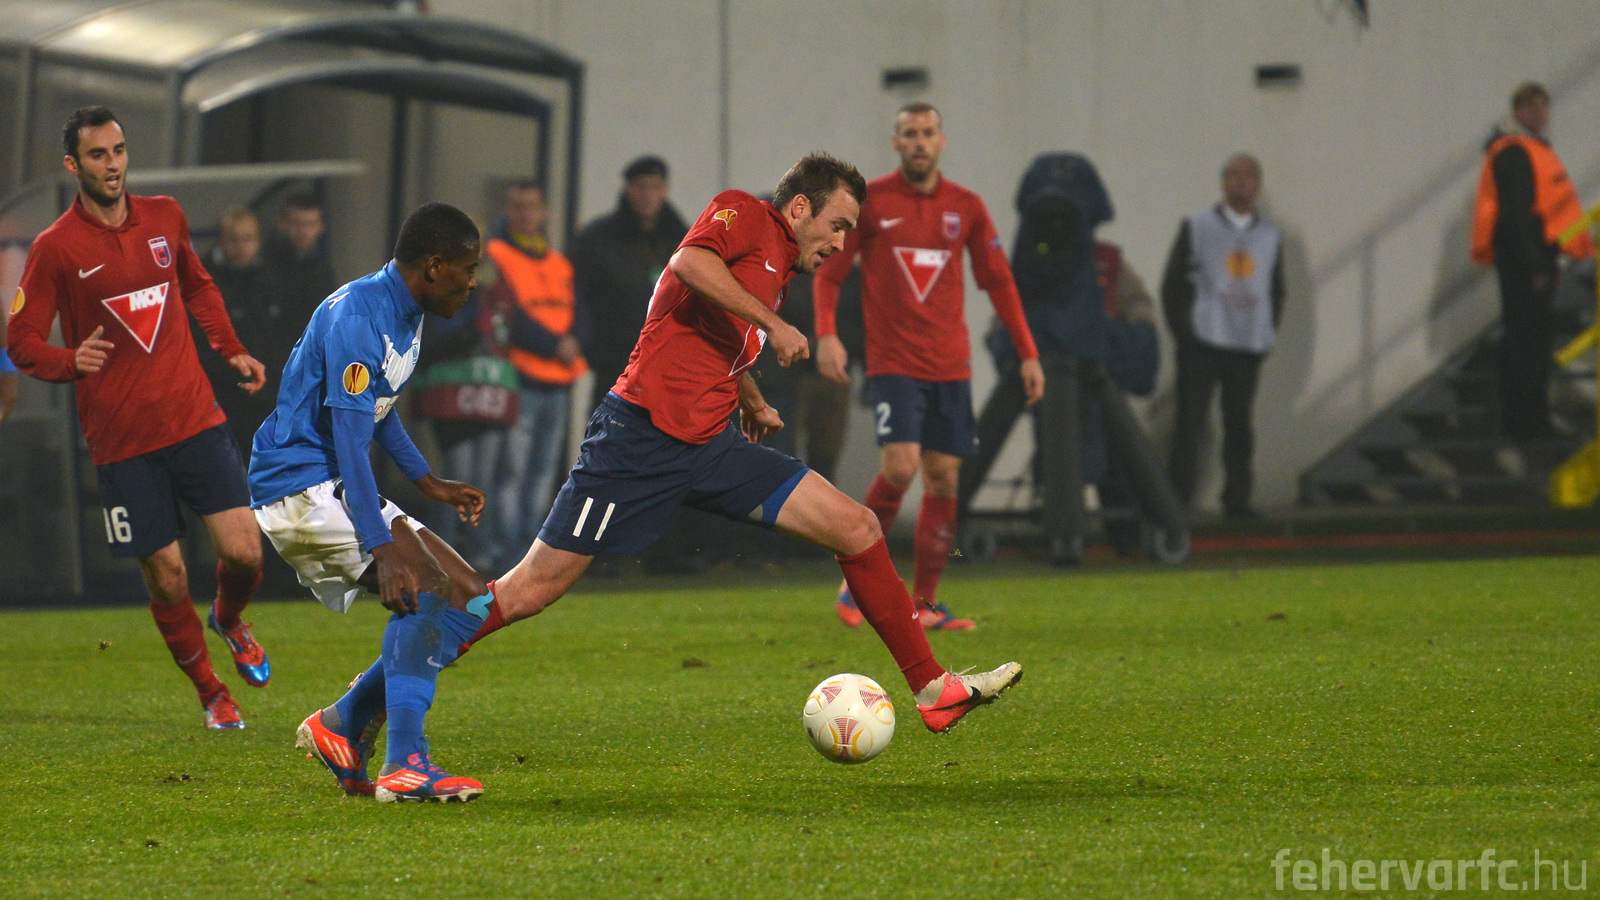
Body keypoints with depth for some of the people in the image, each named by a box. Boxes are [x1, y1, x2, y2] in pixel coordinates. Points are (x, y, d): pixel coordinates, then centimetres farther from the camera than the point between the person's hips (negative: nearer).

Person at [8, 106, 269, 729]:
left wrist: (231, 351, 16)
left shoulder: (164, 217, 7)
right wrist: (71, 360, -23)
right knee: (166, 576, 0)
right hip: (121, 438, -3)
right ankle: (210, 691, 23)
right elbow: (22, 340, -3)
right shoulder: (56, 248, -6)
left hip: (195, 417, 3)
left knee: (243, 553, -7)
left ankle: (229, 621, 29)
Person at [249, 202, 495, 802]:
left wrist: (427, 482, 30)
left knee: (470, 601, 3)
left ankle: (342, 726, 9)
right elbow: (349, 438, -27)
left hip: (340, 489, 10)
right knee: (426, 587, -27)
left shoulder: (405, 316, 11)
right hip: (298, 482, -10)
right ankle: (404, 766, -28)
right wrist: (382, 547, -33)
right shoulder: (356, 315, -21)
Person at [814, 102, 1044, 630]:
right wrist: (826, 334, -13)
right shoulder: (868, 202, 0)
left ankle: (925, 603, 9)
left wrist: (1028, 353, 7)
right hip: (892, 363, -3)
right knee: (900, 466, -19)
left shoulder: (966, 207, 8)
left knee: (943, 479, 1)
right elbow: (828, 272, 3)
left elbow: (998, 281, 13)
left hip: (950, 365, 4)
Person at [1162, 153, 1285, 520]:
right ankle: (1178, 496, -4)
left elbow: (1277, 293, 18)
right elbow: (1173, 284, 4)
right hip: (1202, 343, -2)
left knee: (1240, 425, 3)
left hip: (1249, 349, 2)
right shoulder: (1196, 227, 6)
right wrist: (1183, 332, -5)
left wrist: (1267, 333, 5)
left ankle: (1237, 499, 10)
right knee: (1190, 424, -6)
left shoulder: (1270, 237, 13)